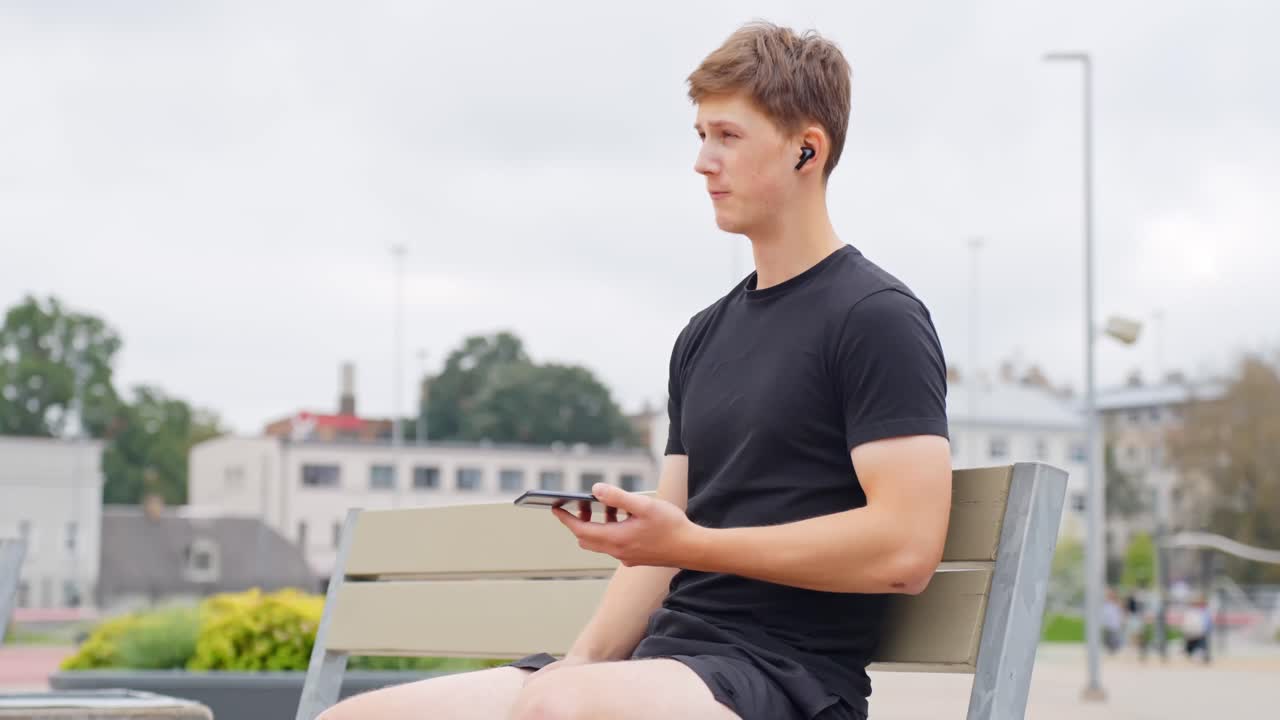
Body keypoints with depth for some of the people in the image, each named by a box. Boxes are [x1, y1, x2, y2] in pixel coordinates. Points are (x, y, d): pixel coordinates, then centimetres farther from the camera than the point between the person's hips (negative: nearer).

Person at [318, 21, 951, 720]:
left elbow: (905, 546, -15)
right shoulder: (704, 337, 20)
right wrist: (581, 664, 1)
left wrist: (692, 543, -14)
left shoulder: (877, 318, -4)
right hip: (666, 659, 8)